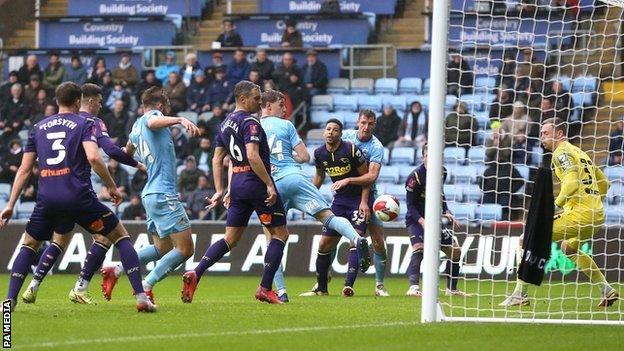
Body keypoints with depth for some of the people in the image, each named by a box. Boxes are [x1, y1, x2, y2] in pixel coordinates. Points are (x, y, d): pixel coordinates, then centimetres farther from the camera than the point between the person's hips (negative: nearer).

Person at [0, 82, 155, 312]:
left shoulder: (38, 128, 16)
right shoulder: (84, 124, 4)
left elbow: (24, 170, 14)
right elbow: (93, 157, -13)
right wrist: (112, 186, -1)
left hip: (47, 199, 3)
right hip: (79, 196, -3)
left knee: (29, 246, 23)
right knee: (121, 237, 11)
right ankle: (140, 296, -2)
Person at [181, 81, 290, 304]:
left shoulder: (226, 124, 15)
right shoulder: (249, 122, -12)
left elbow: (217, 159, 17)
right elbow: (253, 156, -23)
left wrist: (220, 191, 19)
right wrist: (269, 185, -21)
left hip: (237, 184, 8)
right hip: (256, 183, -8)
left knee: (230, 239, 10)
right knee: (280, 233, 3)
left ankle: (195, 274, -8)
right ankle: (265, 288, -3)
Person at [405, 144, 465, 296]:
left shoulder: (441, 172, 2)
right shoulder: (416, 176, -20)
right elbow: (410, 204, -17)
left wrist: (446, 212, 7)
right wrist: (422, 221, -30)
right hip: (416, 219, -7)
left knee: (456, 251, 8)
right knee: (419, 248, -31)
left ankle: (451, 289, 24)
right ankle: (413, 287, -40)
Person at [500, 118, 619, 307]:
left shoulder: (561, 152, -5)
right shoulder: (579, 153, 23)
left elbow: (572, 182, -22)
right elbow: (604, 183, 28)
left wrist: (555, 206, -21)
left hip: (579, 214, -10)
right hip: (597, 215, 10)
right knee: (569, 247, 36)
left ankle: (521, 294, -8)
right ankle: (607, 290, 27)